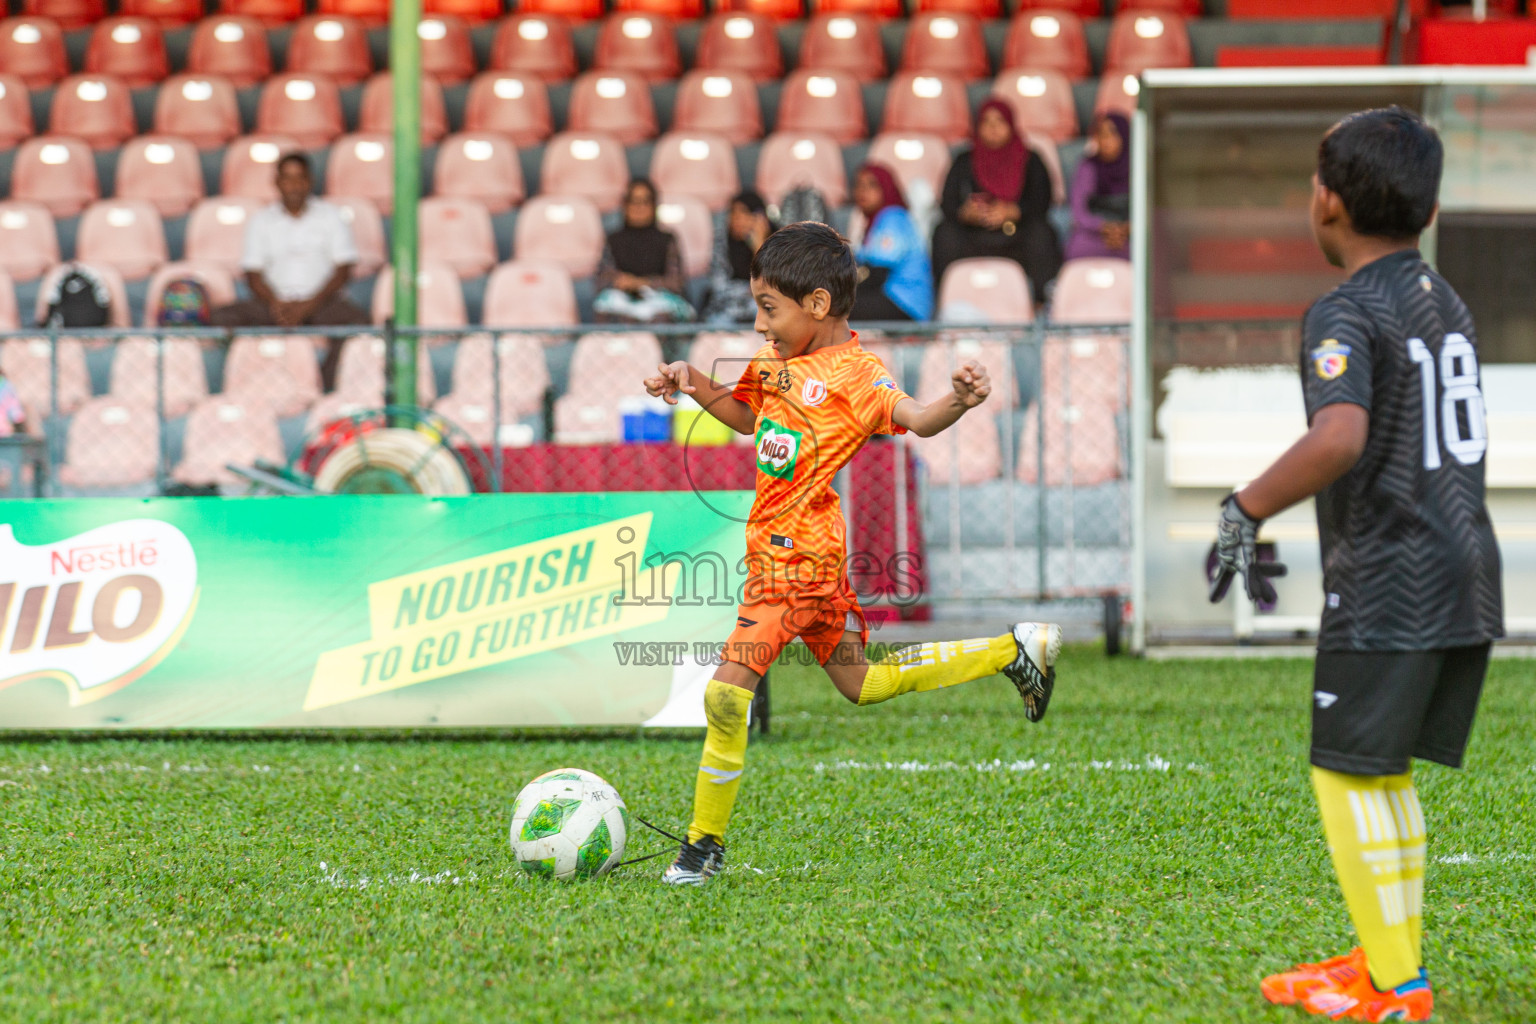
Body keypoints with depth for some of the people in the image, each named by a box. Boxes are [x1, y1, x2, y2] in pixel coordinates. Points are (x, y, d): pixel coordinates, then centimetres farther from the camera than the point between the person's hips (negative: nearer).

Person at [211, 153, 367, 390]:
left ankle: (327, 386, -30)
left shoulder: (330, 216, 6)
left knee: (358, 320, -34)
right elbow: (253, 274, 6)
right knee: (224, 317, -24)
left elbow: (343, 271, 0)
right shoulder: (262, 220, 11)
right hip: (276, 301, 2)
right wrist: (276, 306, -14)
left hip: (322, 301, -2)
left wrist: (308, 306, -14)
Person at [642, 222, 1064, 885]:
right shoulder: (779, 360, 11)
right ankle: (1014, 651, 30)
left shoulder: (853, 374, -16)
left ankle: (705, 843, -5)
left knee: (727, 692, -16)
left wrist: (958, 403, -53)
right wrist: (693, 384, 12)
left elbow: (915, 419, -31)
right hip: (777, 551, 10)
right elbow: (747, 416, 29)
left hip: (795, 559, -10)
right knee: (862, 685, 22)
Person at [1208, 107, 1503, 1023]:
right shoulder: (1451, 305, 13)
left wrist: (1245, 511, -21)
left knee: (1349, 773, 0)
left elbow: (1340, 438, -31)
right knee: (1386, 769, 17)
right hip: (1468, 571, 8)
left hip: (1387, 583, -8)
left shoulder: (1345, 314, -14)